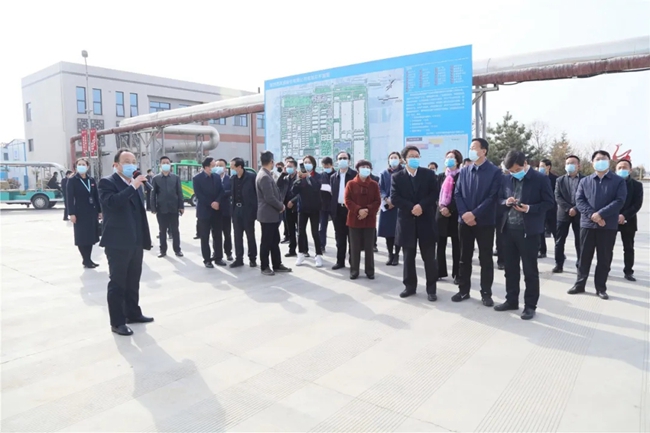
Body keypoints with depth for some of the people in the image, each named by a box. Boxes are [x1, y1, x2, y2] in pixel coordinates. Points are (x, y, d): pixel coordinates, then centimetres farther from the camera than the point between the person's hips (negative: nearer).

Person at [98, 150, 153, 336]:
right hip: (118, 243, -7)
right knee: (117, 283, 1)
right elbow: (112, 202, -28)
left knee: (133, 282, 17)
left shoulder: (136, 184, 15)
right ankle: (117, 322, 9)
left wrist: (145, 238, 17)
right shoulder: (107, 183, -7)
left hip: (136, 242, 7)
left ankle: (133, 313, 30)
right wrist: (132, 187, -27)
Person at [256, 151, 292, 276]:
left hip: (272, 214, 10)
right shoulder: (264, 177, -20)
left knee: (275, 241, 14)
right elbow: (269, 198, -24)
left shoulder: (266, 175, 13)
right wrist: (281, 206, -9)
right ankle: (264, 267, 12)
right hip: (268, 215, -10)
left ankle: (277, 265, 22)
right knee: (266, 242, 1)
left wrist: (279, 205, 6)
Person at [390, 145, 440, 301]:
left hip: (426, 220, 0)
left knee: (429, 257, 3)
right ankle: (410, 286, 21)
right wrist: (411, 208, -16)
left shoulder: (429, 174, 4)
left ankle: (431, 288, 13)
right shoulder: (397, 177, 2)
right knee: (408, 257, 9)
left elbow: (435, 194, -4)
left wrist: (421, 205, -18)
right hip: (407, 221, 1)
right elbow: (394, 198, -6)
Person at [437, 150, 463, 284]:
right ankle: (440, 271, 15)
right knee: (440, 244, 6)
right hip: (441, 213, 4)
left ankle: (456, 274, 9)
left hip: (455, 214, -4)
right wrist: (441, 207, -8)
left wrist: (449, 209, -17)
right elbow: (437, 194, 8)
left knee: (456, 245, 3)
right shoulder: (441, 176, 13)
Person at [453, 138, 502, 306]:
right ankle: (463, 290, 20)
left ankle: (486, 293, 15)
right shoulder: (464, 171, 9)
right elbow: (457, 194, 5)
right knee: (464, 258, 9)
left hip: (484, 221, -3)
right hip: (465, 220, 4)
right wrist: (464, 213, -10)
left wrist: (474, 214, -17)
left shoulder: (495, 171, -4)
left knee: (485, 259, 5)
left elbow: (493, 197, -11)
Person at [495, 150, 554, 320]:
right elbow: (500, 199, 15)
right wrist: (506, 202, -7)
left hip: (529, 231, -5)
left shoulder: (541, 178, -6)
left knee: (530, 270, 4)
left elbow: (549, 202, -6)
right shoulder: (507, 179, 8)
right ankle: (511, 300, 26)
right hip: (509, 229, 5)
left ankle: (530, 305, 15)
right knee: (510, 268, 13)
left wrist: (530, 209, -20)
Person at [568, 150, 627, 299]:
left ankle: (601, 288, 16)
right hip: (587, 224, 1)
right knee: (585, 256, 8)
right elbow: (579, 200, -2)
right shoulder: (584, 181, 8)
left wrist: (600, 214, -19)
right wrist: (592, 215, -16)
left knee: (604, 258, 6)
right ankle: (580, 284, 18)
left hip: (609, 225, -1)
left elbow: (619, 201, -8)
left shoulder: (619, 181, 3)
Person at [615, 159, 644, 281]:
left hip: (628, 220, 0)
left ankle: (628, 272, 13)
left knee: (629, 247, 6)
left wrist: (624, 215, -18)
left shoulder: (637, 185, 4)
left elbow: (637, 204, -6)